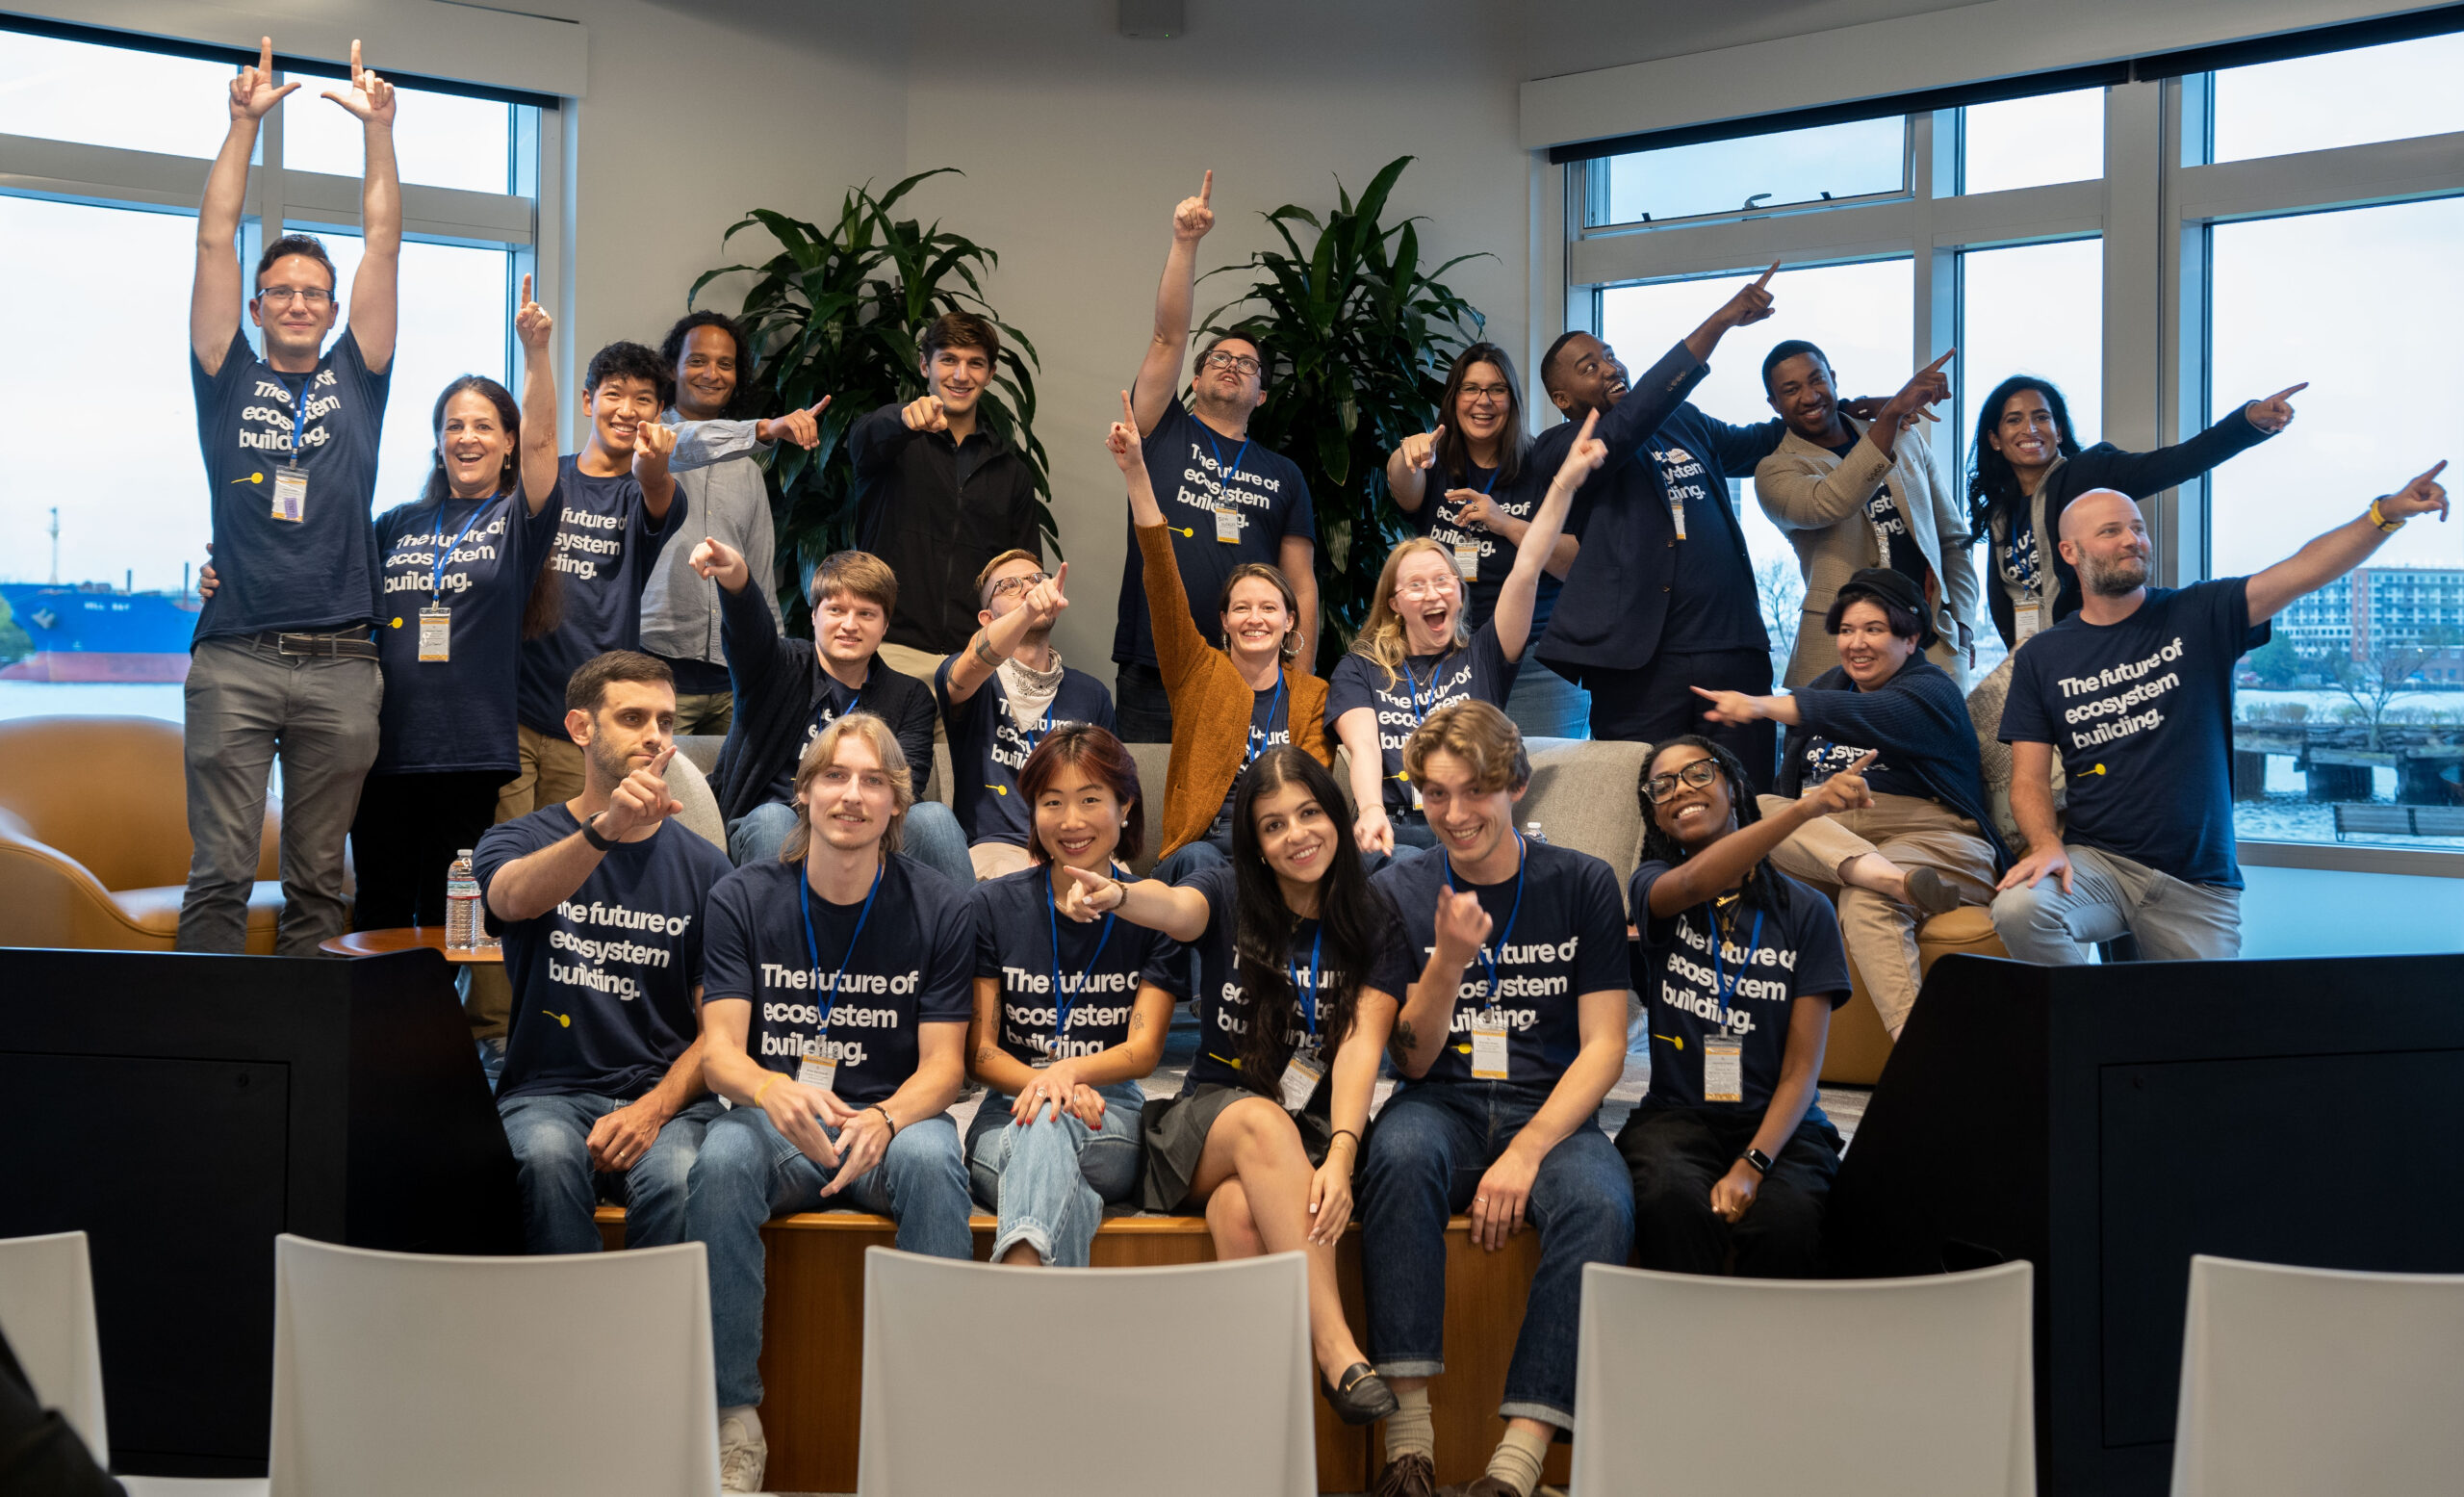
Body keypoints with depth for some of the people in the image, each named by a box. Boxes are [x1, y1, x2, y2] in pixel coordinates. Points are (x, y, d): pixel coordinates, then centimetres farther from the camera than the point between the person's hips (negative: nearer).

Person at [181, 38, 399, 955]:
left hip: (340, 666, 1)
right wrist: (245, 122, 1)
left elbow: (382, 244, 9)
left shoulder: (356, 379, 14)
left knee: (318, 879, 5)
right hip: (235, 660, -1)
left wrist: (377, 129, 3)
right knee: (218, 875, -5)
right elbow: (215, 242, 6)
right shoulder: (229, 379, 12)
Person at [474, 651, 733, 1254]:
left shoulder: (706, 869, 9)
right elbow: (515, 899, -20)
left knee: (676, 1179, -32)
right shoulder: (518, 841, 7)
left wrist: (653, 1109, -13)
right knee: (549, 1159, -34)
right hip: (548, 1091, 0)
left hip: (667, 1095, 1)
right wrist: (607, 829, -39)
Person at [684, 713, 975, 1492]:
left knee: (932, 1158, -35)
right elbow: (719, 1049, -6)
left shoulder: (938, 908, 1)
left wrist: (882, 1120, -26)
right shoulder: (743, 899, 2)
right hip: (777, 1125, 0)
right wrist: (774, 1091, -31)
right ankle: (733, 1414, -23)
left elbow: (943, 1063, -3)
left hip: (892, 1120, 0)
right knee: (721, 1160, -33)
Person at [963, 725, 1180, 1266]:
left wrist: (1069, 1071, -24)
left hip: (1112, 1117, 0)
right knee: (1044, 1119, -39)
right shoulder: (993, 906, 6)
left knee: (1046, 1128, -37)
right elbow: (979, 1052, 3)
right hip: (1007, 1115, 0)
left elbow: (1143, 1050, -1)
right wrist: (1044, 1084, -20)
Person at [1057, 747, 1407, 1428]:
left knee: (1242, 1214, -35)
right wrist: (1117, 895, -46)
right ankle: (1338, 1351, -41)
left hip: (1315, 1135, 0)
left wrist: (1339, 1155, -28)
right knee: (1261, 1120, -36)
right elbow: (1175, 908, -20)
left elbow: (1360, 1047, -10)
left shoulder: (1374, 925, 4)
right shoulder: (1228, 895, 5)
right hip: (1208, 1122, 1)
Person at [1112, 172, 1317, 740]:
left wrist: (1302, 685, 1)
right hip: (1153, 678, -1)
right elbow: (1169, 335, 0)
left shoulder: (1283, 475, 15)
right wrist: (1185, 242, -9)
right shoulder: (1164, 433, 12)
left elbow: (1302, 585, 11)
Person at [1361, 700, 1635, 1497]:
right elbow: (1413, 1061, 3)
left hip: (1550, 1110, 0)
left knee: (1600, 1203, -33)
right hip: (1442, 1106, 0)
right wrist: (1449, 959, -15)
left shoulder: (1582, 884, 3)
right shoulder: (1399, 890, 5)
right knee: (1399, 1153, -35)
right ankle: (1408, 1432, -33)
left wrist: (1526, 1152, -16)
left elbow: (1603, 1047, -1)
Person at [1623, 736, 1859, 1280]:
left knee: (1788, 1215, -33)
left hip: (1776, 1122, 0)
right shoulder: (1651, 887, 7)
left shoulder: (1805, 911, 6)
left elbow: (1802, 1070, 0)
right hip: (1678, 1116, 0)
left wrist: (1751, 1165, -17)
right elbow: (1692, 884, -22)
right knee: (1672, 1197, -34)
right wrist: (1806, 807, -34)